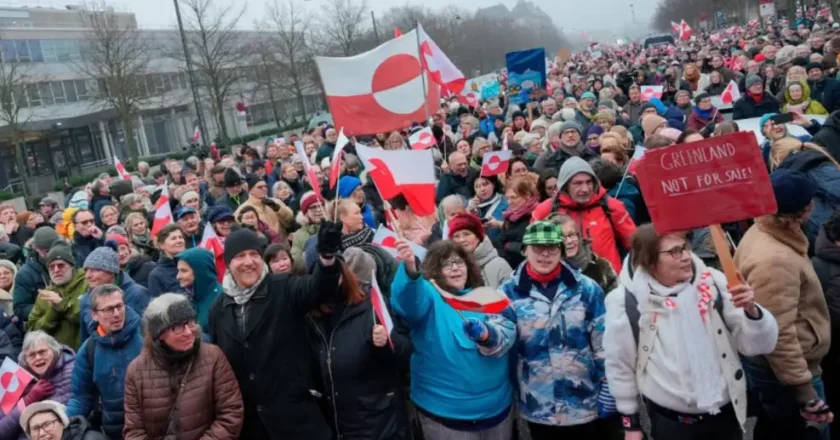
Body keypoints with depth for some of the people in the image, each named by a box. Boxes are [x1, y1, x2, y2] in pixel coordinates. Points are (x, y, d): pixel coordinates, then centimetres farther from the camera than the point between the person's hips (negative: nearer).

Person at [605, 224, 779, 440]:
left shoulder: (713, 283, -9)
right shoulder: (626, 302, -14)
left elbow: (759, 345, -6)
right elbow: (620, 367, -3)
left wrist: (751, 310, -25)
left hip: (726, 415, 3)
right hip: (669, 422, -2)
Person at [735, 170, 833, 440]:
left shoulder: (759, 232, 0)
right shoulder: (775, 261, -31)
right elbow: (778, 335, -30)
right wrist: (805, 393, -24)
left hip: (763, 363, 9)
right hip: (781, 372, -9)